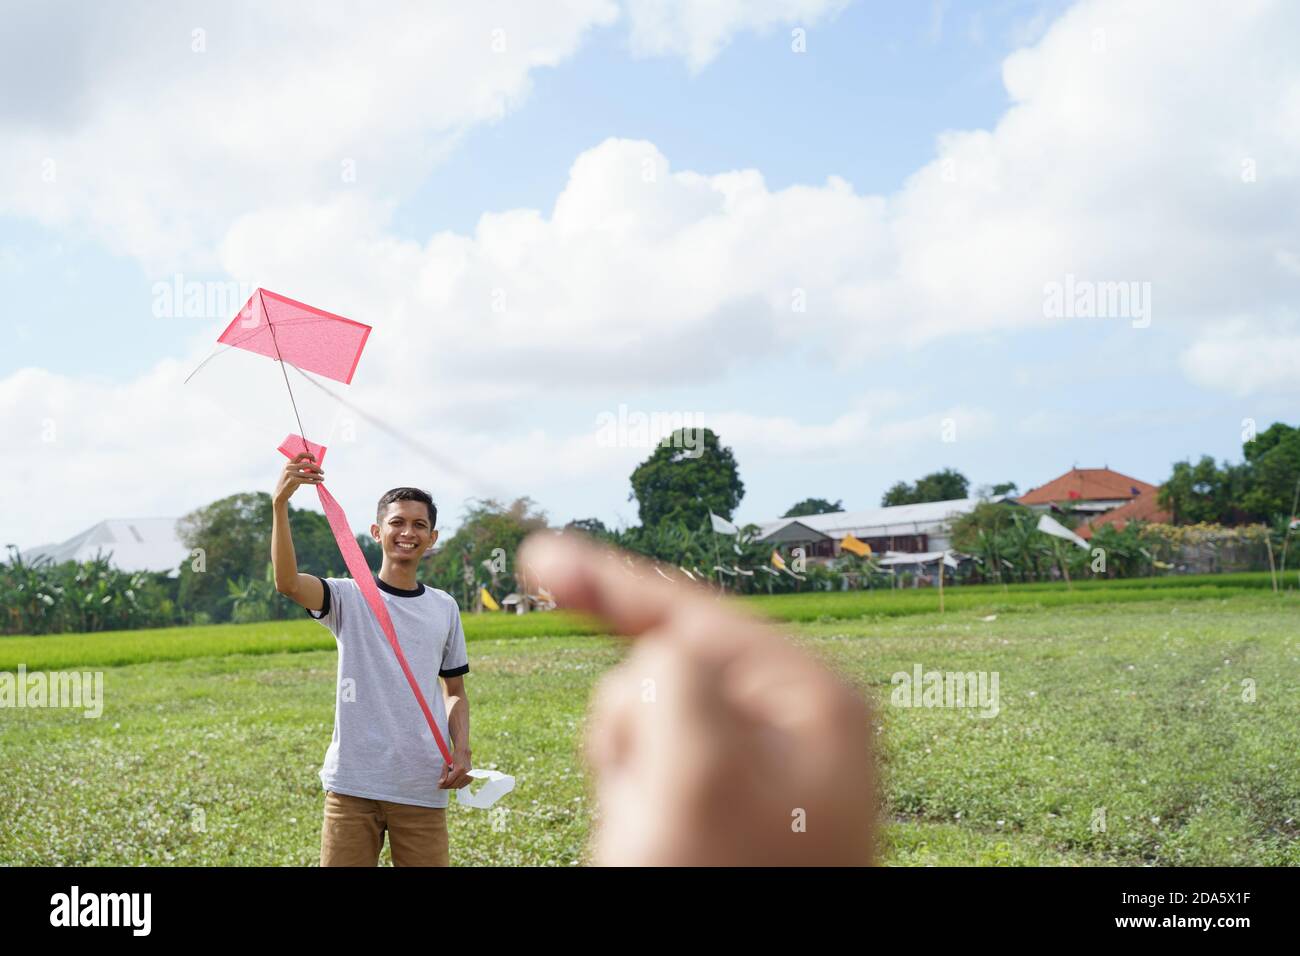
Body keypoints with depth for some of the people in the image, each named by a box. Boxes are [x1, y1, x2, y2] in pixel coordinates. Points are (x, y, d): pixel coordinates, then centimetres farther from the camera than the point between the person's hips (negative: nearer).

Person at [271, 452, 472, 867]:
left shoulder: (444, 607, 11)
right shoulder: (349, 597, 1)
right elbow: (288, 583, -19)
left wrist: (462, 750, 2)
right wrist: (280, 504, -28)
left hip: (423, 788, 2)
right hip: (353, 784, -2)